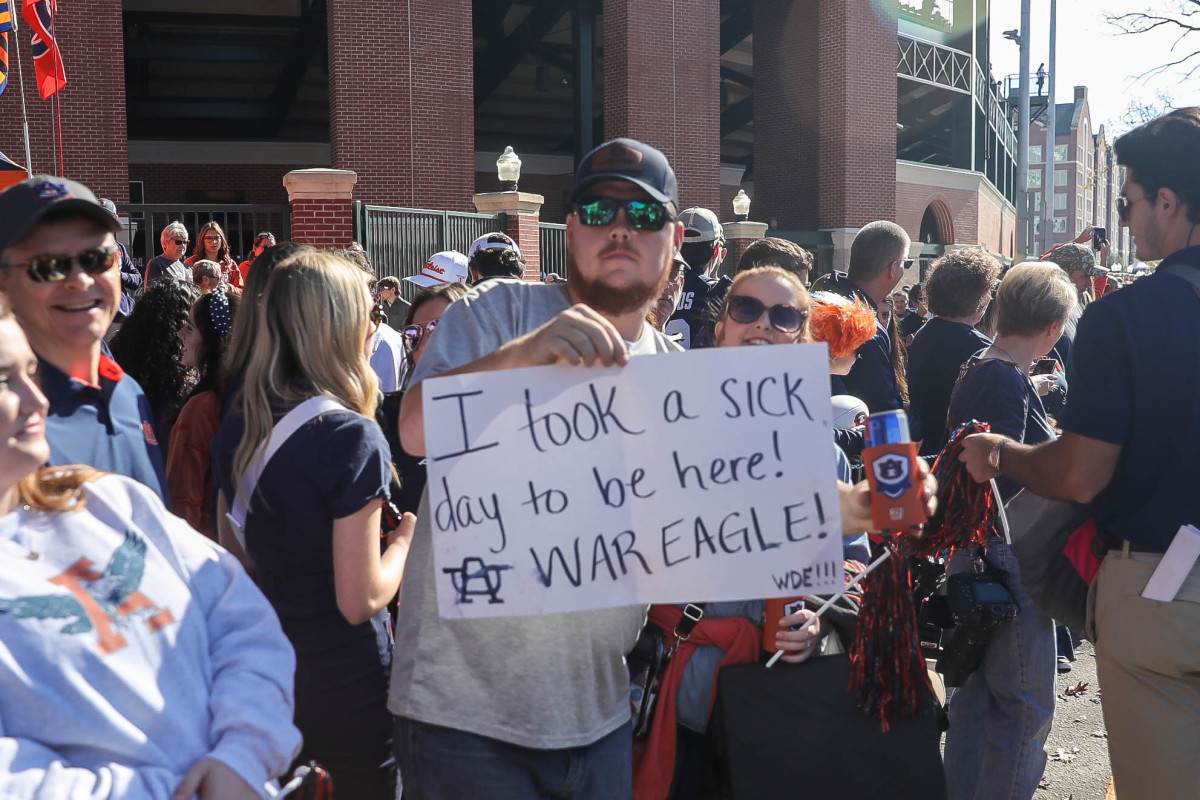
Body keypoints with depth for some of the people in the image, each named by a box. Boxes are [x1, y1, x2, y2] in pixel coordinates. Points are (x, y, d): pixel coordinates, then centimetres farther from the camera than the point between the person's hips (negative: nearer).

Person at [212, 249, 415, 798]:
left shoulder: (237, 428, 0)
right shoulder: (351, 436, -21)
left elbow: (233, 551, 12)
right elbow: (360, 600, -20)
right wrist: (405, 538, -5)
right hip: (346, 687, -6)